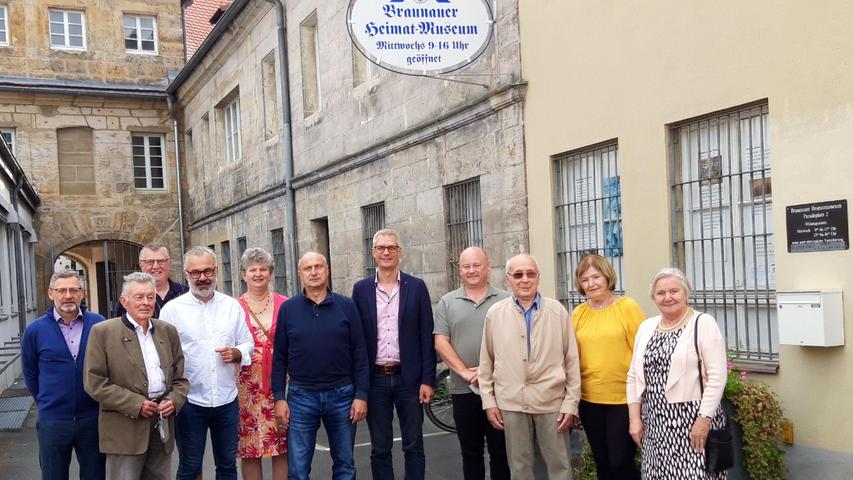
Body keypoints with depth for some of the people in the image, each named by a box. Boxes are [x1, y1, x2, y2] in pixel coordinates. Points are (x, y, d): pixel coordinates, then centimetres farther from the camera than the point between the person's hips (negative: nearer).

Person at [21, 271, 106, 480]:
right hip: (52, 421, 0)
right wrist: (46, 403, 12)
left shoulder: (99, 324, -5)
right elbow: (30, 374, 9)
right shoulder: (35, 330, -4)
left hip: (93, 418, 0)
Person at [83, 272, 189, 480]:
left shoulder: (168, 331, 11)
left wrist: (174, 400, -6)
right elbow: (94, 382, -8)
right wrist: (136, 404, -13)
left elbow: (180, 377, 14)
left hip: (163, 428, 4)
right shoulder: (103, 332, -3)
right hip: (125, 430, -4)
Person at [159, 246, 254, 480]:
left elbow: (248, 342, 10)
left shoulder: (233, 306, 4)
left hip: (227, 400, 3)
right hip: (189, 402, -2)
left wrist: (237, 353, -13)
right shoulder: (172, 309, -5)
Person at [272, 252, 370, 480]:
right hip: (301, 396, 0)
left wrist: (361, 395, -5)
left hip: (342, 395, 0)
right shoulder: (288, 309, 2)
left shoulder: (346, 306, 0)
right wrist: (279, 397, -2)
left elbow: (360, 355, 0)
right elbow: (279, 357, 4)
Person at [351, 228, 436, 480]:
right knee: (380, 449, 10)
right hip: (375, 379, 1)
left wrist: (427, 380, -6)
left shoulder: (416, 287, 0)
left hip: (409, 378, -1)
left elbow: (427, 337, -1)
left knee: (414, 447, 9)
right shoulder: (361, 289, 3)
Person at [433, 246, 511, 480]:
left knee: (500, 451, 8)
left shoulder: (505, 301, 2)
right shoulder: (447, 303, 6)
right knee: (471, 452, 12)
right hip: (463, 390, 1)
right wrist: (464, 372, -11)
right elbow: (440, 342, -1)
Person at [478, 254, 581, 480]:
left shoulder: (557, 311, -1)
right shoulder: (495, 313, 1)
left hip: (552, 401, -1)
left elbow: (571, 359, 1)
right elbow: (486, 361, 6)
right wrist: (488, 401, 4)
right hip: (511, 402, 1)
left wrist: (571, 402, -2)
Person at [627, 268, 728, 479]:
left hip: (693, 417, -5)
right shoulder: (646, 327, 11)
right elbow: (634, 376, 12)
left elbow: (717, 376, -11)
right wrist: (634, 417, 6)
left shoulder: (703, 323, -6)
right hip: (655, 421, 5)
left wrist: (704, 419, -16)